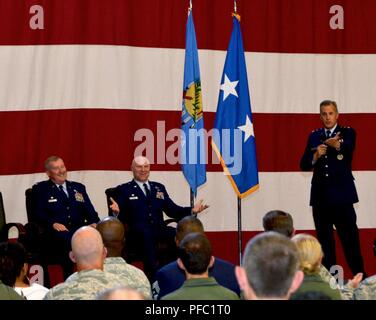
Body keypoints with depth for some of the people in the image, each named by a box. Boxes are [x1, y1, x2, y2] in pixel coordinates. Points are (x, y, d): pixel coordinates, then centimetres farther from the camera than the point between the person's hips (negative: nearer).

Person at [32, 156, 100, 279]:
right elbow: (39, 213, 3)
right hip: (57, 231, -3)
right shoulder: (40, 189, 15)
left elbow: (90, 211, 19)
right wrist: (53, 223, -17)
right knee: (68, 239, -40)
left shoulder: (78, 187, 26)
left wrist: (94, 223, -4)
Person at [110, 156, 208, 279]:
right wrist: (117, 212, -22)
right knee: (147, 234, -40)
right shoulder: (123, 190, 14)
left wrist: (192, 210, 3)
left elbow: (172, 210, 20)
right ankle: (152, 276, -37)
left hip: (159, 230, 4)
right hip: (136, 235, -4)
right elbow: (121, 217, 3)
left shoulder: (159, 188, 26)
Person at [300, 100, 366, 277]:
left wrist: (336, 144, -40)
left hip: (341, 195, -3)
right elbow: (304, 164, 6)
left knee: (350, 239, -8)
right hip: (320, 196, 4)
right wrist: (316, 156, -13)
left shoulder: (347, 133, 3)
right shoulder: (314, 136, 12)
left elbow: (348, 147, -20)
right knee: (324, 240, 7)